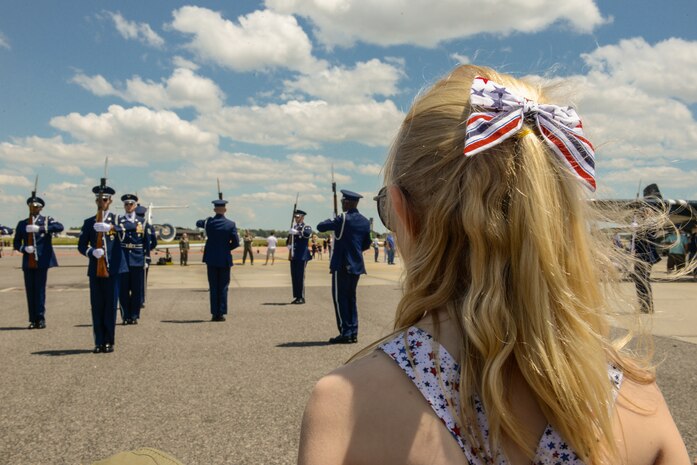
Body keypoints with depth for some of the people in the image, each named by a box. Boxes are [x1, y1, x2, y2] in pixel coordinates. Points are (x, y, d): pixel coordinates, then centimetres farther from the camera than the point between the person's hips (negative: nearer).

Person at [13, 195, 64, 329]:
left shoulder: (46, 220, 4)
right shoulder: (22, 224, 14)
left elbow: (60, 227, -17)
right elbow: (16, 243, 16)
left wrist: (39, 228, -27)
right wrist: (24, 248, -7)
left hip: (42, 262, -3)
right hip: (28, 263, 3)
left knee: (40, 290, -4)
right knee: (30, 291, 4)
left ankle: (40, 319, 4)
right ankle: (33, 320, 11)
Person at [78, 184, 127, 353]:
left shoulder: (116, 219, 6)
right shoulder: (88, 222, 12)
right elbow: (81, 246, 10)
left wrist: (110, 227, -32)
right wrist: (92, 252, -11)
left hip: (113, 269, -2)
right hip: (95, 269, 2)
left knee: (111, 305, 0)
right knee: (96, 306, 3)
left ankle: (109, 342, 8)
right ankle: (99, 342, 9)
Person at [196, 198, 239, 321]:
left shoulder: (208, 222, -2)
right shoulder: (231, 224, -8)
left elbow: (198, 223, 20)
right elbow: (236, 242, -7)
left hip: (211, 259, 2)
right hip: (224, 259, -1)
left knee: (213, 287, 7)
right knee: (223, 287, 5)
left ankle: (215, 314, 6)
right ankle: (221, 314, 3)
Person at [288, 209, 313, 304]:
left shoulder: (307, 227, -1)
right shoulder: (294, 228, 18)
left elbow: (307, 234, -24)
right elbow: (289, 239, 17)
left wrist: (297, 232, -41)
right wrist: (289, 245, -6)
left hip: (302, 256, -6)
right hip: (293, 256, 6)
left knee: (300, 276, -7)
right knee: (294, 276, 7)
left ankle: (301, 298, -2)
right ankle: (296, 297, 13)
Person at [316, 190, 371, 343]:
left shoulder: (342, 219, -14)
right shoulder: (365, 221, 8)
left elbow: (320, 227, -10)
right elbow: (366, 245, 15)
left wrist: (331, 220, 8)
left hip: (342, 265, -7)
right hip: (357, 266, 7)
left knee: (340, 298, 0)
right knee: (351, 298, 14)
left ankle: (345, 333, -2)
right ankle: (353, 333, 14)